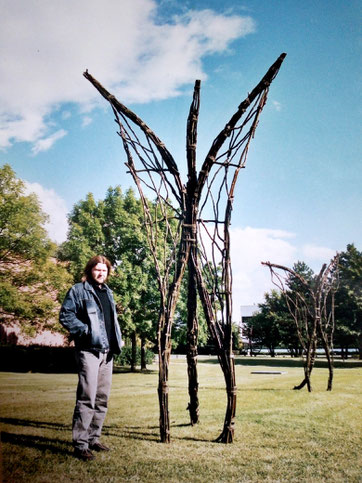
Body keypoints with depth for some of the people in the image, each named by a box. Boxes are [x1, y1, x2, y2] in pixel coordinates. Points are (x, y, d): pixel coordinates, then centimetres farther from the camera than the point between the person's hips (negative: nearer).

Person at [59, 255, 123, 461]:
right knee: (87, 397, -11)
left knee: (102, 398, 12)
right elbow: (65, 315, -9)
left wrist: (117, 339, 15)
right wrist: (85, 330, -18)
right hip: (89, 350, -8)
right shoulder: (79, 290, -2)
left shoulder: (108, 292, 20)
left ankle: (94, 438, 23)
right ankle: (81, 444, -4)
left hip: (107, 351, 8)